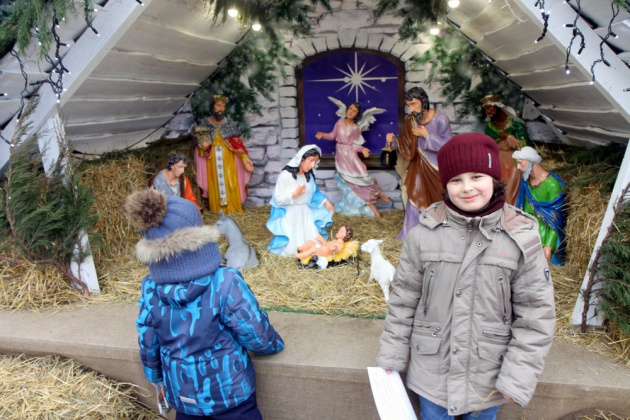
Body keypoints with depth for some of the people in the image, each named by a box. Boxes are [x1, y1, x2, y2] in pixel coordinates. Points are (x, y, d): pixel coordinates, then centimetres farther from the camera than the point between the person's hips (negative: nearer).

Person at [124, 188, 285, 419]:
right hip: (229, 392, -3)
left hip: (182, 394, 4)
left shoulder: (150, 288, -13)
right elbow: (258, 338, -19)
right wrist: (275, 344, 3)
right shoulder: (225, 283, -26)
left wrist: (157, 379, 17)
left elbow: (148, 346, 0)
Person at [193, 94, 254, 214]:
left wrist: (244, 158, -10)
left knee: (229, 181, -2)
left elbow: (238, 143, 0)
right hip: (212, 160, 0)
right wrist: (203, 145, -16)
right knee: (215, 182, 2)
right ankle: (217, 207, 10)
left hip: (228, 159, 0)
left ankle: (231, 206, 5)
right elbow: (200, 142, 9)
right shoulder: (205, 123, 6)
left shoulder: (229, 123, 4)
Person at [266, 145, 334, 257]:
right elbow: (278, 199, -21)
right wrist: (295, 194, -29)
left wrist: (325, 201, -2)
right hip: (289, 214, -5)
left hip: (305, 212, 6)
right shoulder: (285, 175, -24)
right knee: (292, 246, 1)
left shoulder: (309, 175, -5)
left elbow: (314, 192, 10)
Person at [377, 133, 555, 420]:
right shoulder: (424, 234, -10)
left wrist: (517, 378, -8)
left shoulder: (521, 238, -12)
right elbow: (403, 297, -2)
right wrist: (391, 356, 1)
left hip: (488, 375, 0)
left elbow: (535, 314, -7)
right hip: (432, 369, 0)